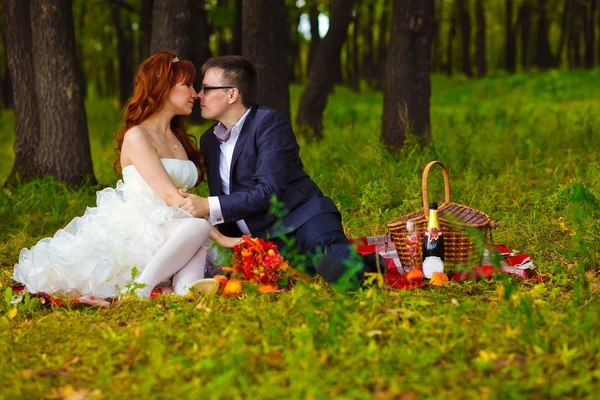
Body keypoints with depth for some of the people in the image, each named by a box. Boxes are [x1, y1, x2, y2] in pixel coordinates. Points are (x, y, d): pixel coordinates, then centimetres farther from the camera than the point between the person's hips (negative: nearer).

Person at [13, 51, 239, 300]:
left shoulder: (180, 139, 24)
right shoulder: (137, 136, -4)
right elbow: (170, 196, -14)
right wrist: (220, 237, -20)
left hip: (168, 232, 6)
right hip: (136, 231, -6)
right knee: (198, 226, -36)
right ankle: (139, 291, -39)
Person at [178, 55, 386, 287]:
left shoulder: (269, 122, -7)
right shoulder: (209, 140, 18)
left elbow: (269, 192, -17)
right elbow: (221, 203, 26)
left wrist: (209, 206, -22)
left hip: (301, 220, -5)